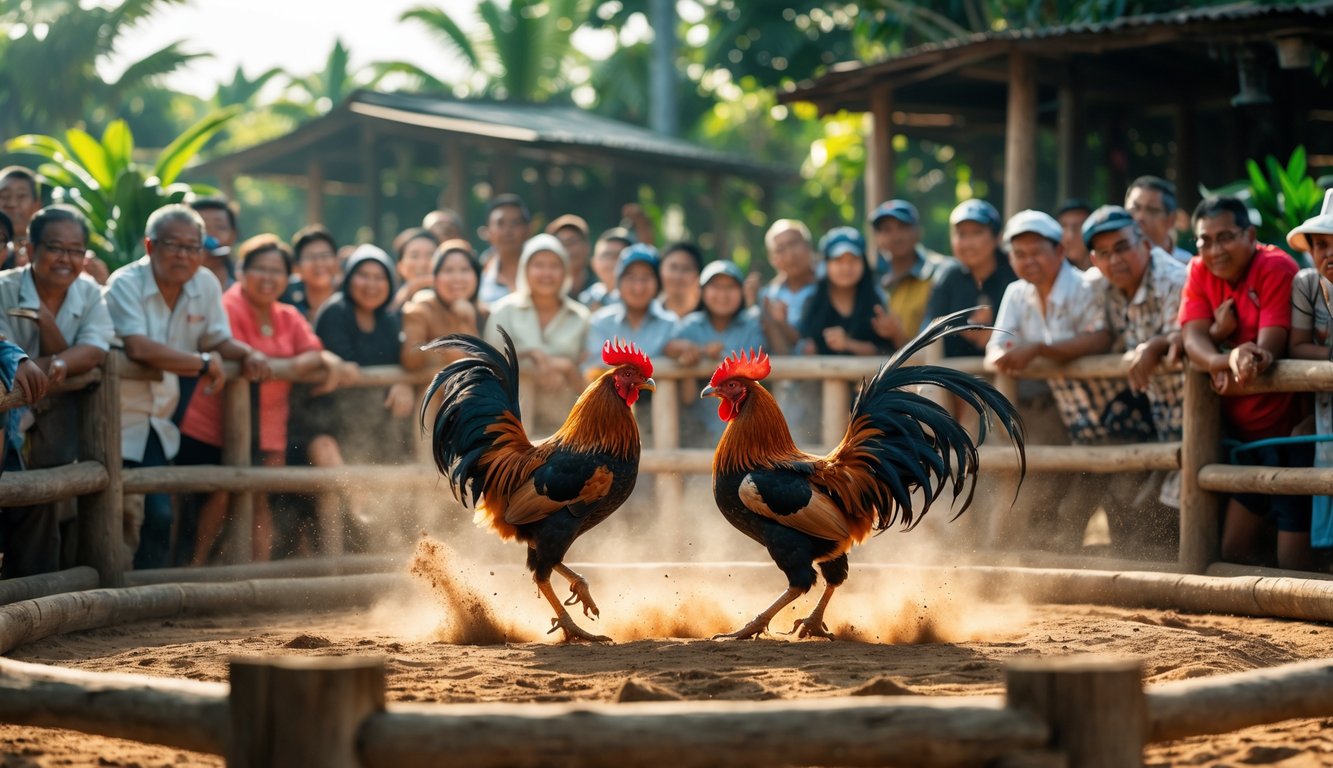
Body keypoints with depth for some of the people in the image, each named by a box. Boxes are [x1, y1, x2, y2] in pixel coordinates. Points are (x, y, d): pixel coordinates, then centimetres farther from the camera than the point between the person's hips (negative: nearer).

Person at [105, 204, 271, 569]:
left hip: (158, 422, 6)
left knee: (160, 517, 7)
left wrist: (249, 354, -12)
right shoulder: (125, 284, -19)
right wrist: (204, 363, -25)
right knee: (115, 517, -9)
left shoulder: (206, 284, 0)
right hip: (117, 421, -6)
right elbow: (138, 347, -33)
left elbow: (220, 341, 11)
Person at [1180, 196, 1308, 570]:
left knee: (1291, 562, -5)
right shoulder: (1200, 272, 1)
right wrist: (1229, 360, -32)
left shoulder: (1277, 268, -16)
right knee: (1233, 552, 10)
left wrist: (1224, 369, -30)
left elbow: (1269, 349, -22)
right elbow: (1193, 336, -14)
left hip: (1287, 428, -6)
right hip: (1243, 432, 6)